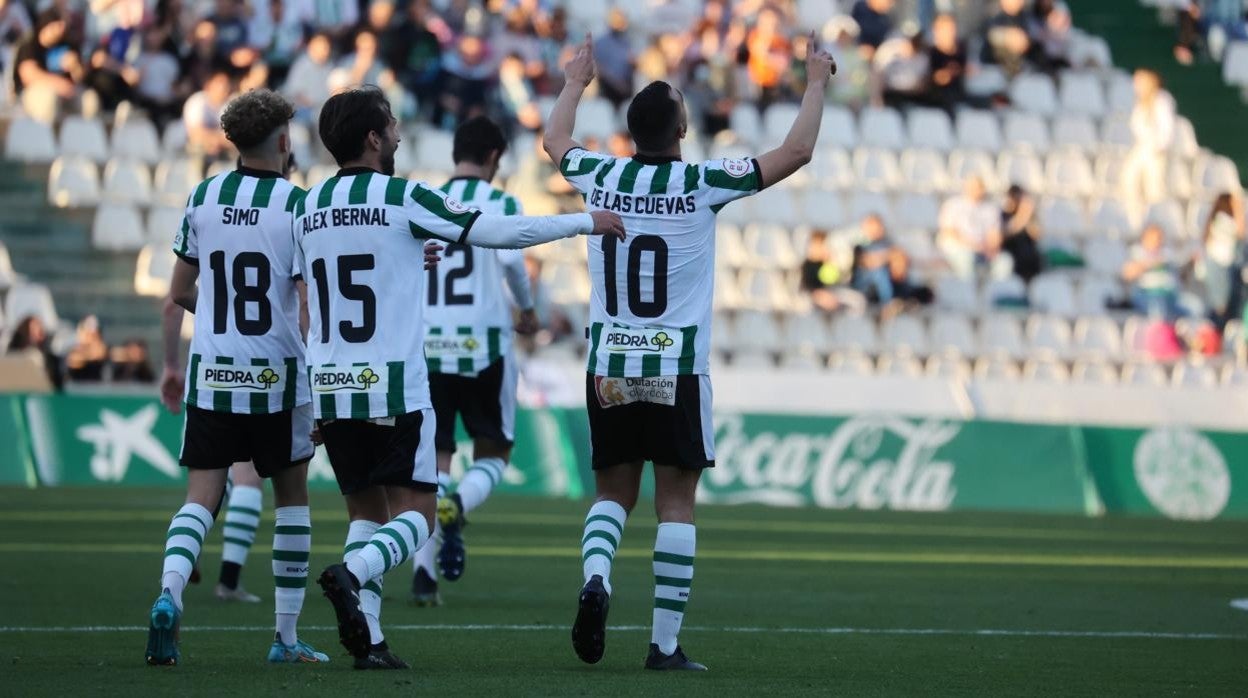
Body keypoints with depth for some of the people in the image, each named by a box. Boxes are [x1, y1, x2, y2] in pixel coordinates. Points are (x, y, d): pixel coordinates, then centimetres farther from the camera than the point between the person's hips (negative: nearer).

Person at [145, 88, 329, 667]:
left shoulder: (202, 198, 3)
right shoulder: (297, 205, -9)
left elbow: (179, 293, 10)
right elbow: (307, 309, -12)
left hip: (210, 374, 2)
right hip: (276, 377, -2)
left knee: (201, 496, 1)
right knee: (291, 496, 14)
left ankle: (169, 591, -27)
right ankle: (287, 636, 15)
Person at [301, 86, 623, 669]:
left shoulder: (309, 207, 7)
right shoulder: (403, 198, -8)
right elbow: (502, 231, -4)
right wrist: (586, 222, 8)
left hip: (329, 386, 5)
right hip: (394, 387, -5)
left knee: (365, 511, 13)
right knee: (414, 514, 2)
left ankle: (367, 639, 1)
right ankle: (352, 572, -27)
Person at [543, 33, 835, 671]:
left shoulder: (602, 178, 1)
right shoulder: (702, 184, -8)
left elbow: (554, 139, 25)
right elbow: (796, 152, -3)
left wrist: (574, 83, 42)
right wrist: (816, 82, 11)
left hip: (608, 370, 3)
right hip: (677, 369, -3)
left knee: (612, 493, 14)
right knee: (676, 503, 2)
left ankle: (595, 577, -15)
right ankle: (665, 644, 0)